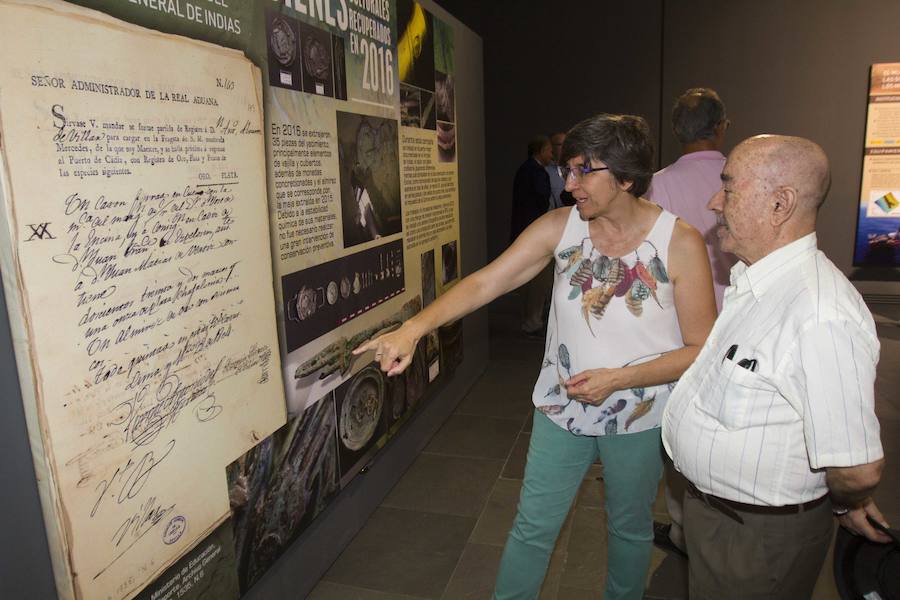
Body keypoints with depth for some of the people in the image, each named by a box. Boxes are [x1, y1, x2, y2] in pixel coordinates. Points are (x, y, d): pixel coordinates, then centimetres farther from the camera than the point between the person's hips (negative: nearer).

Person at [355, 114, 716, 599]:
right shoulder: (560, 227, -10)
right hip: (561, 408, 1)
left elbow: (702, 349, -13)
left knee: (630, 529, 23)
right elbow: (485, 282, -17)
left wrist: (618, 378, -23)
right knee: (533, 528, 13)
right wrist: (413, 329, -30)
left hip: (639, 418, -1)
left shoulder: (681, 243, -17)